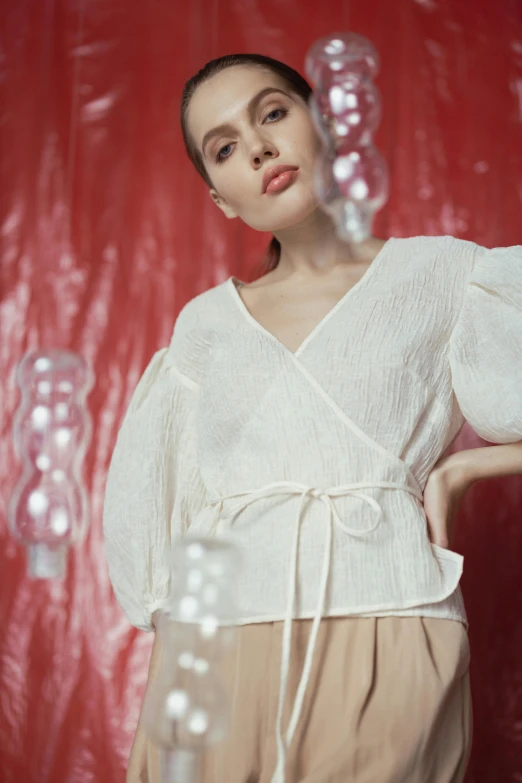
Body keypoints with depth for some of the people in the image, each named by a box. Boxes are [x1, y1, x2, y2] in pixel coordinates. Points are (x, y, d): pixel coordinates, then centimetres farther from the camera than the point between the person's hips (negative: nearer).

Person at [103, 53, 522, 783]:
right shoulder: (204, 324, 18)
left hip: (383, 630, -3)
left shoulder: (445, 275, 8)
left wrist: (453, 469, 2)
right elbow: (151, 498, 20)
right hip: (216, 649, 3)